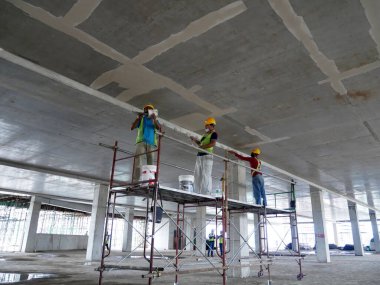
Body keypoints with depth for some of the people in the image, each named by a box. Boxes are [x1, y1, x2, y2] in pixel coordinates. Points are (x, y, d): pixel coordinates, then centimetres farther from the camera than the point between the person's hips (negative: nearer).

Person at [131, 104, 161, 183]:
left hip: (151, 143, 1)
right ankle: (134, 181, -24)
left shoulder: (155, 120, 22)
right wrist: (138, 118, -3)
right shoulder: (141, 119, 21)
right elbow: (132, 128, 8)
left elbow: (159, 128, 3)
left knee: (150, 162, -8)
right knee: (138, 159, -17)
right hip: (141, 141, -1)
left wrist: (154, 119, -12)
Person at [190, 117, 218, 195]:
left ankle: (207, 193, -13)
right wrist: (195, 140, 19)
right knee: (197, 175, 4)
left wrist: (202, 147, -19)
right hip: (199, 156, 9)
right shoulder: (205, 134, 26)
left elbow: (213, 143, -15)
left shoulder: (213, 134, 1)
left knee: (206, 175, -13)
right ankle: (198, 193, 6)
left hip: (207, 155, -9)